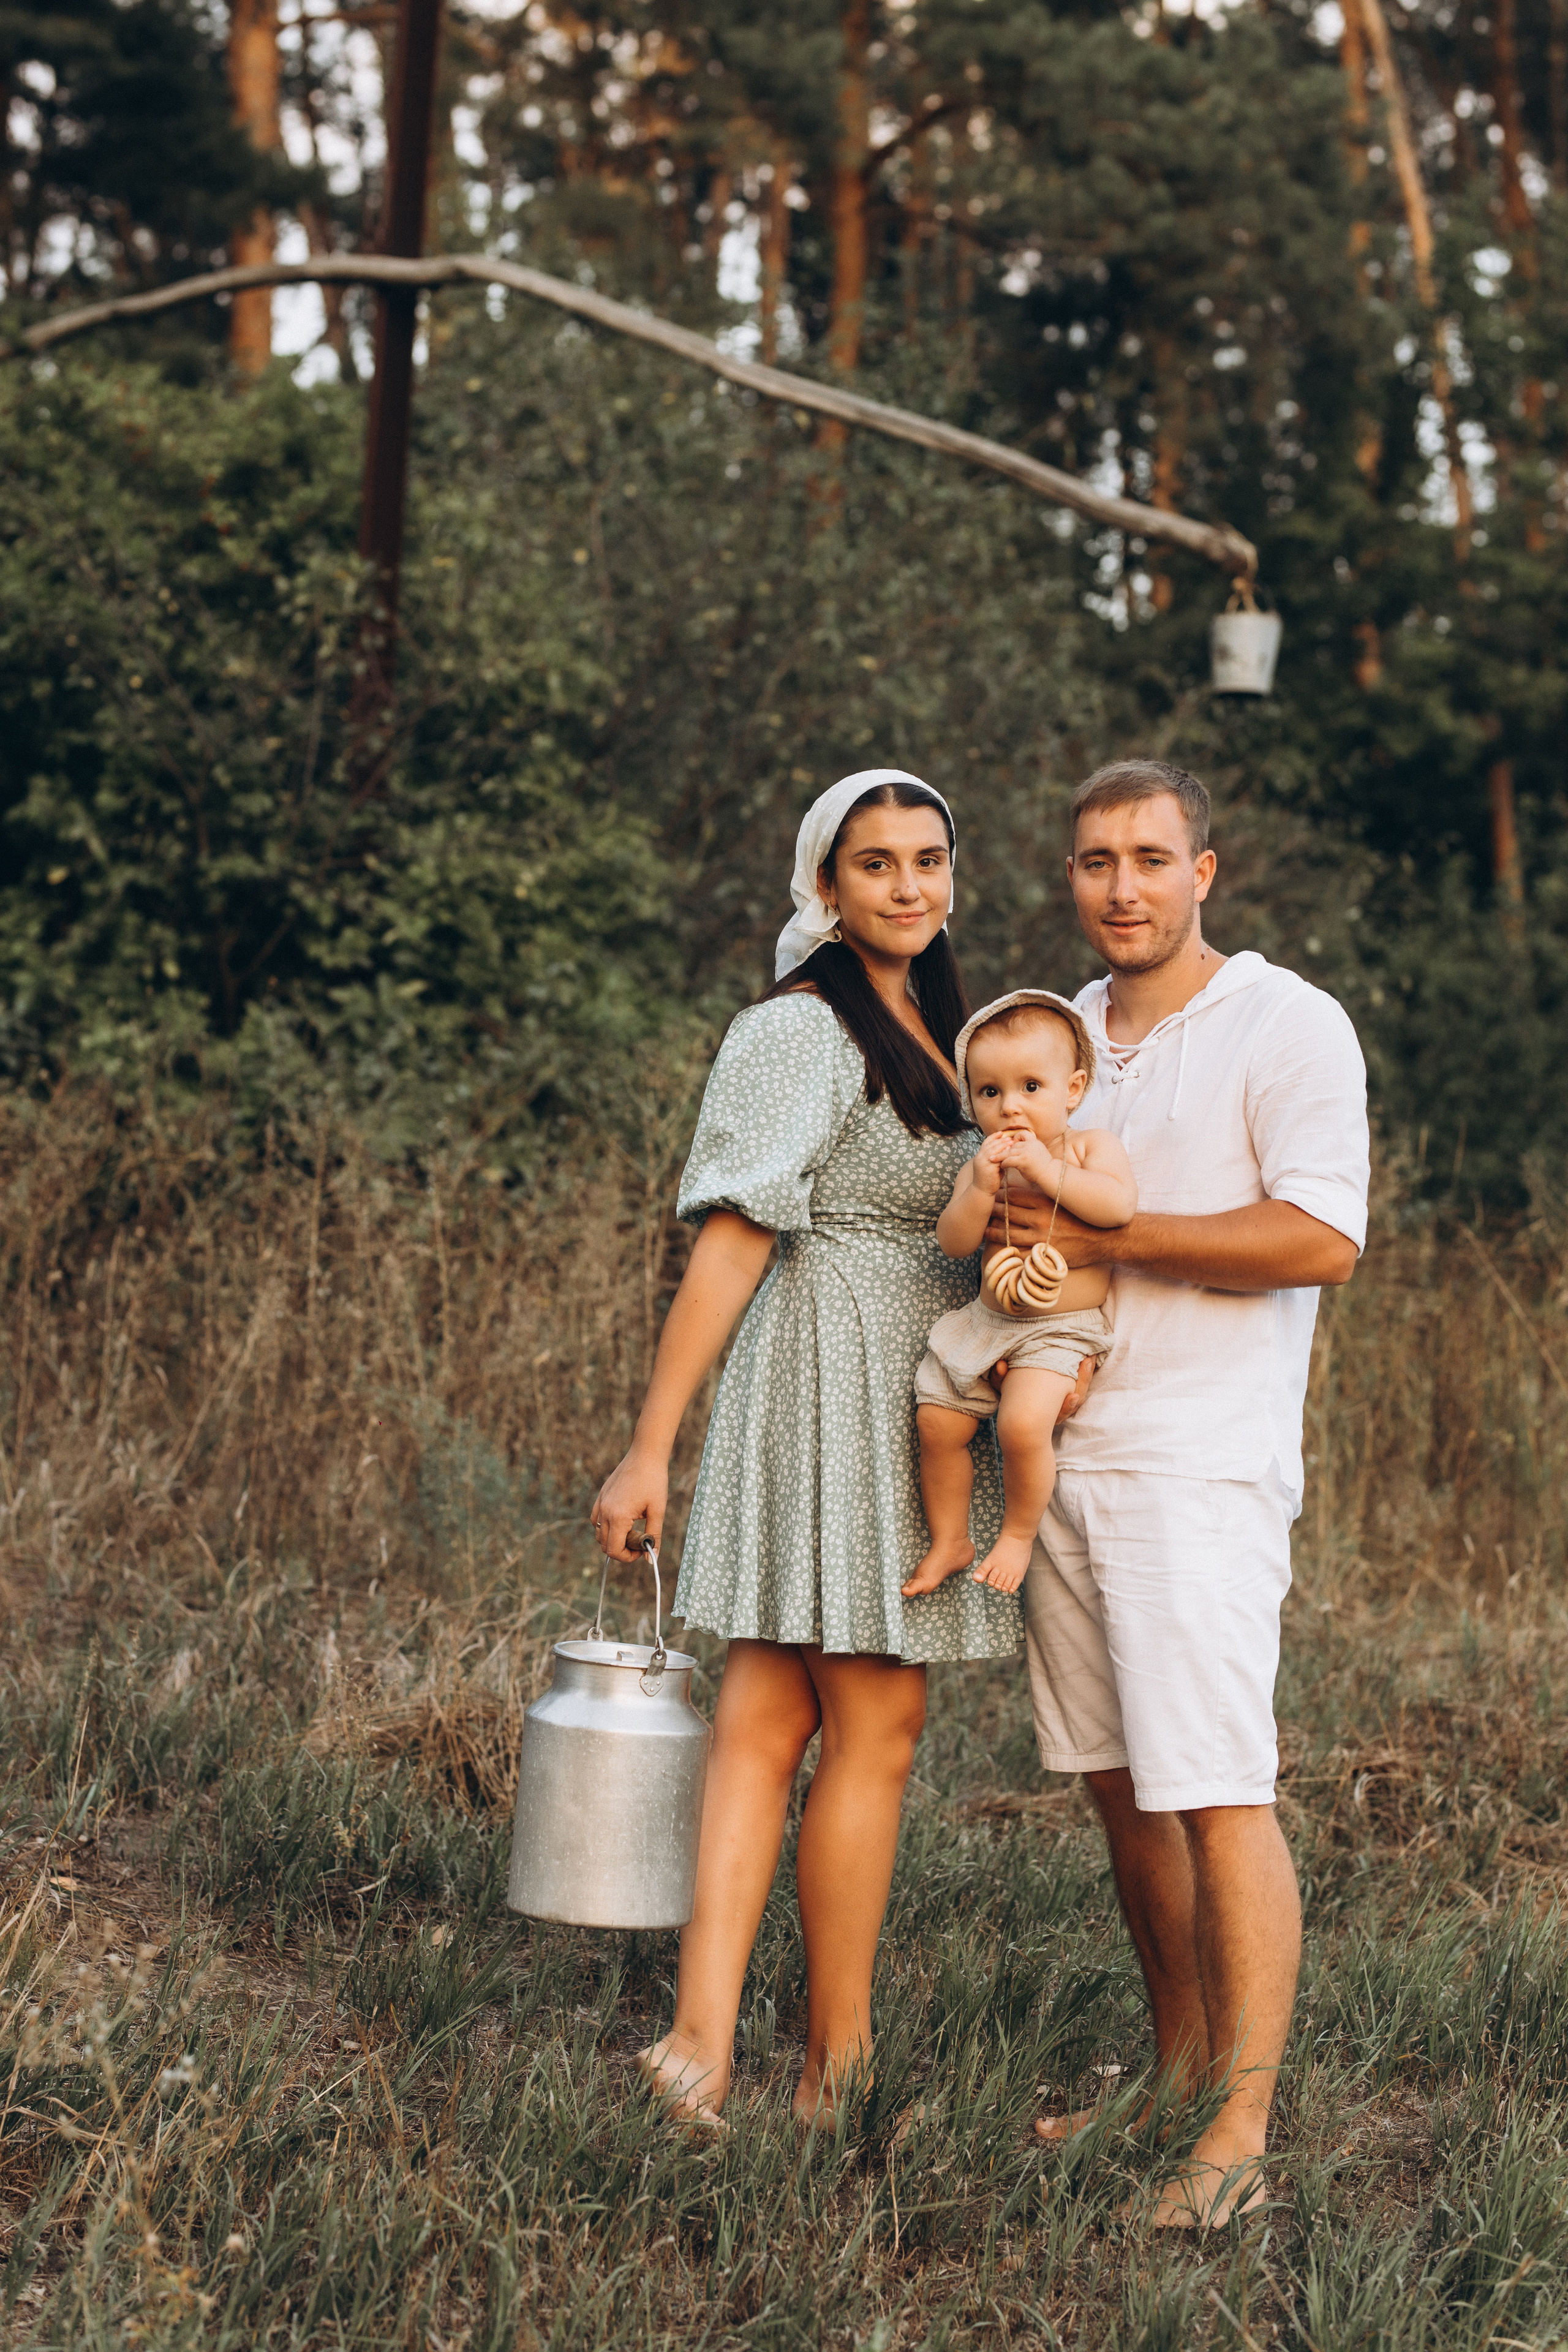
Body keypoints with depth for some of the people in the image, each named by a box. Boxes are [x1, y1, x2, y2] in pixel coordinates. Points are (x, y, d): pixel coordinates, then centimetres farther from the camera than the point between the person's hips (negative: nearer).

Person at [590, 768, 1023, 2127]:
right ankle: (838, 2069, 10)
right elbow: (731, 1240, -16)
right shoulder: (803, 1029, -10)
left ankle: (704, 2039, 0)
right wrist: (652, 1449, -19)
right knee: (874, 1734, -1)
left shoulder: (928, 1026, 18)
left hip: (914, 1392, 9)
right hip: (841, 1378, -9)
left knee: (764, 1726, 2)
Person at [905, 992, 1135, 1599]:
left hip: (1062, 1326, -5)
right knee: (937, 1422, 0)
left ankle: (1018, 1534, 1)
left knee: (1023, 1423, -25)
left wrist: (1049, 1173, -26)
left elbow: (1120, 1204, -23)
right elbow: (953, 1243, -5)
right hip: (988, 1318, 5)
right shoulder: (982, 1166, 3)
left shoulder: (1090, 1146, -4)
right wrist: (981, 1189, -20)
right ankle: (949, 1541, 22)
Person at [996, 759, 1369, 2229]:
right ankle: (1179, 2074, 22)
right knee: (1121, 1783, 10)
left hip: (1202, 1462, -7)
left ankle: (1242, 2133, -6)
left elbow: (1321, 1237, -15)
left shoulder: (1287, 1025, -4)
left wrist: (1105, 1240, -14)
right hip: (1063, 1452, 7)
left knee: (1218, 1793, -10)